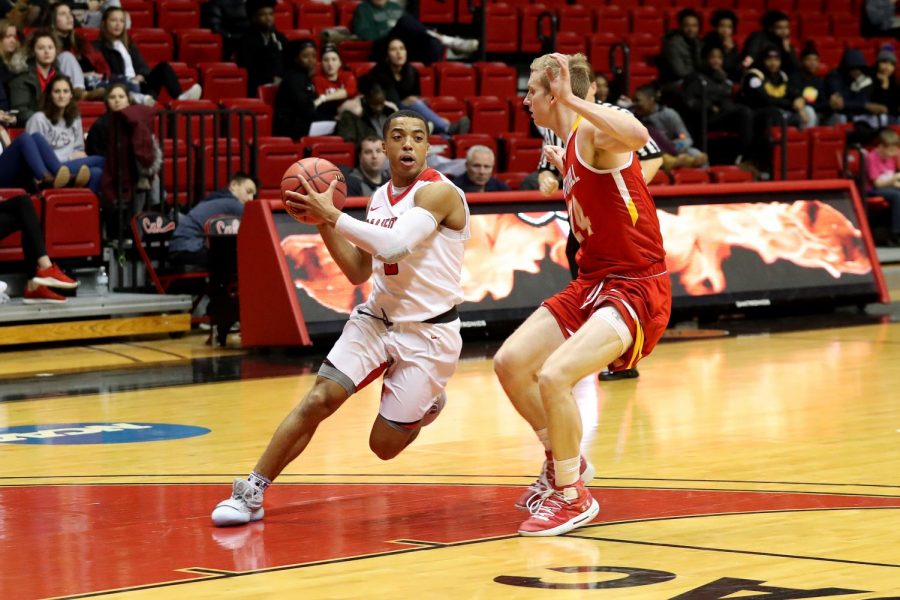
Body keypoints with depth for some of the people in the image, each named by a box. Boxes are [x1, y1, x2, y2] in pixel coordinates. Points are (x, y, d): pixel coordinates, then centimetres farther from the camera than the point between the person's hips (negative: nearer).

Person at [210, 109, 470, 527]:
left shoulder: (439, 191, -15)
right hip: (377, 316, 5)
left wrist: (333, 215, -29)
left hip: (428, 331, -5)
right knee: (319, 399, -13)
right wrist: (323, 222, 1)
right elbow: (358, 272, 13)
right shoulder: (380, 198, 8)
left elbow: (396, 244, -30)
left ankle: (427, 403, 30)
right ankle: (251, 492, -5)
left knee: (385, 444, -3)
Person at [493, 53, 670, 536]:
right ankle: (562, 463, 24)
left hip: (636, 288, -10)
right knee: (510, 362, 5)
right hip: (592, 282, 10)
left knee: (553, 375, -24)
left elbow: (638, 136, -41)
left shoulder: (595, 130, -15)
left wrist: (571, 99, -37)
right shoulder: (571, 145, 12)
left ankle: (573, 496, -6)